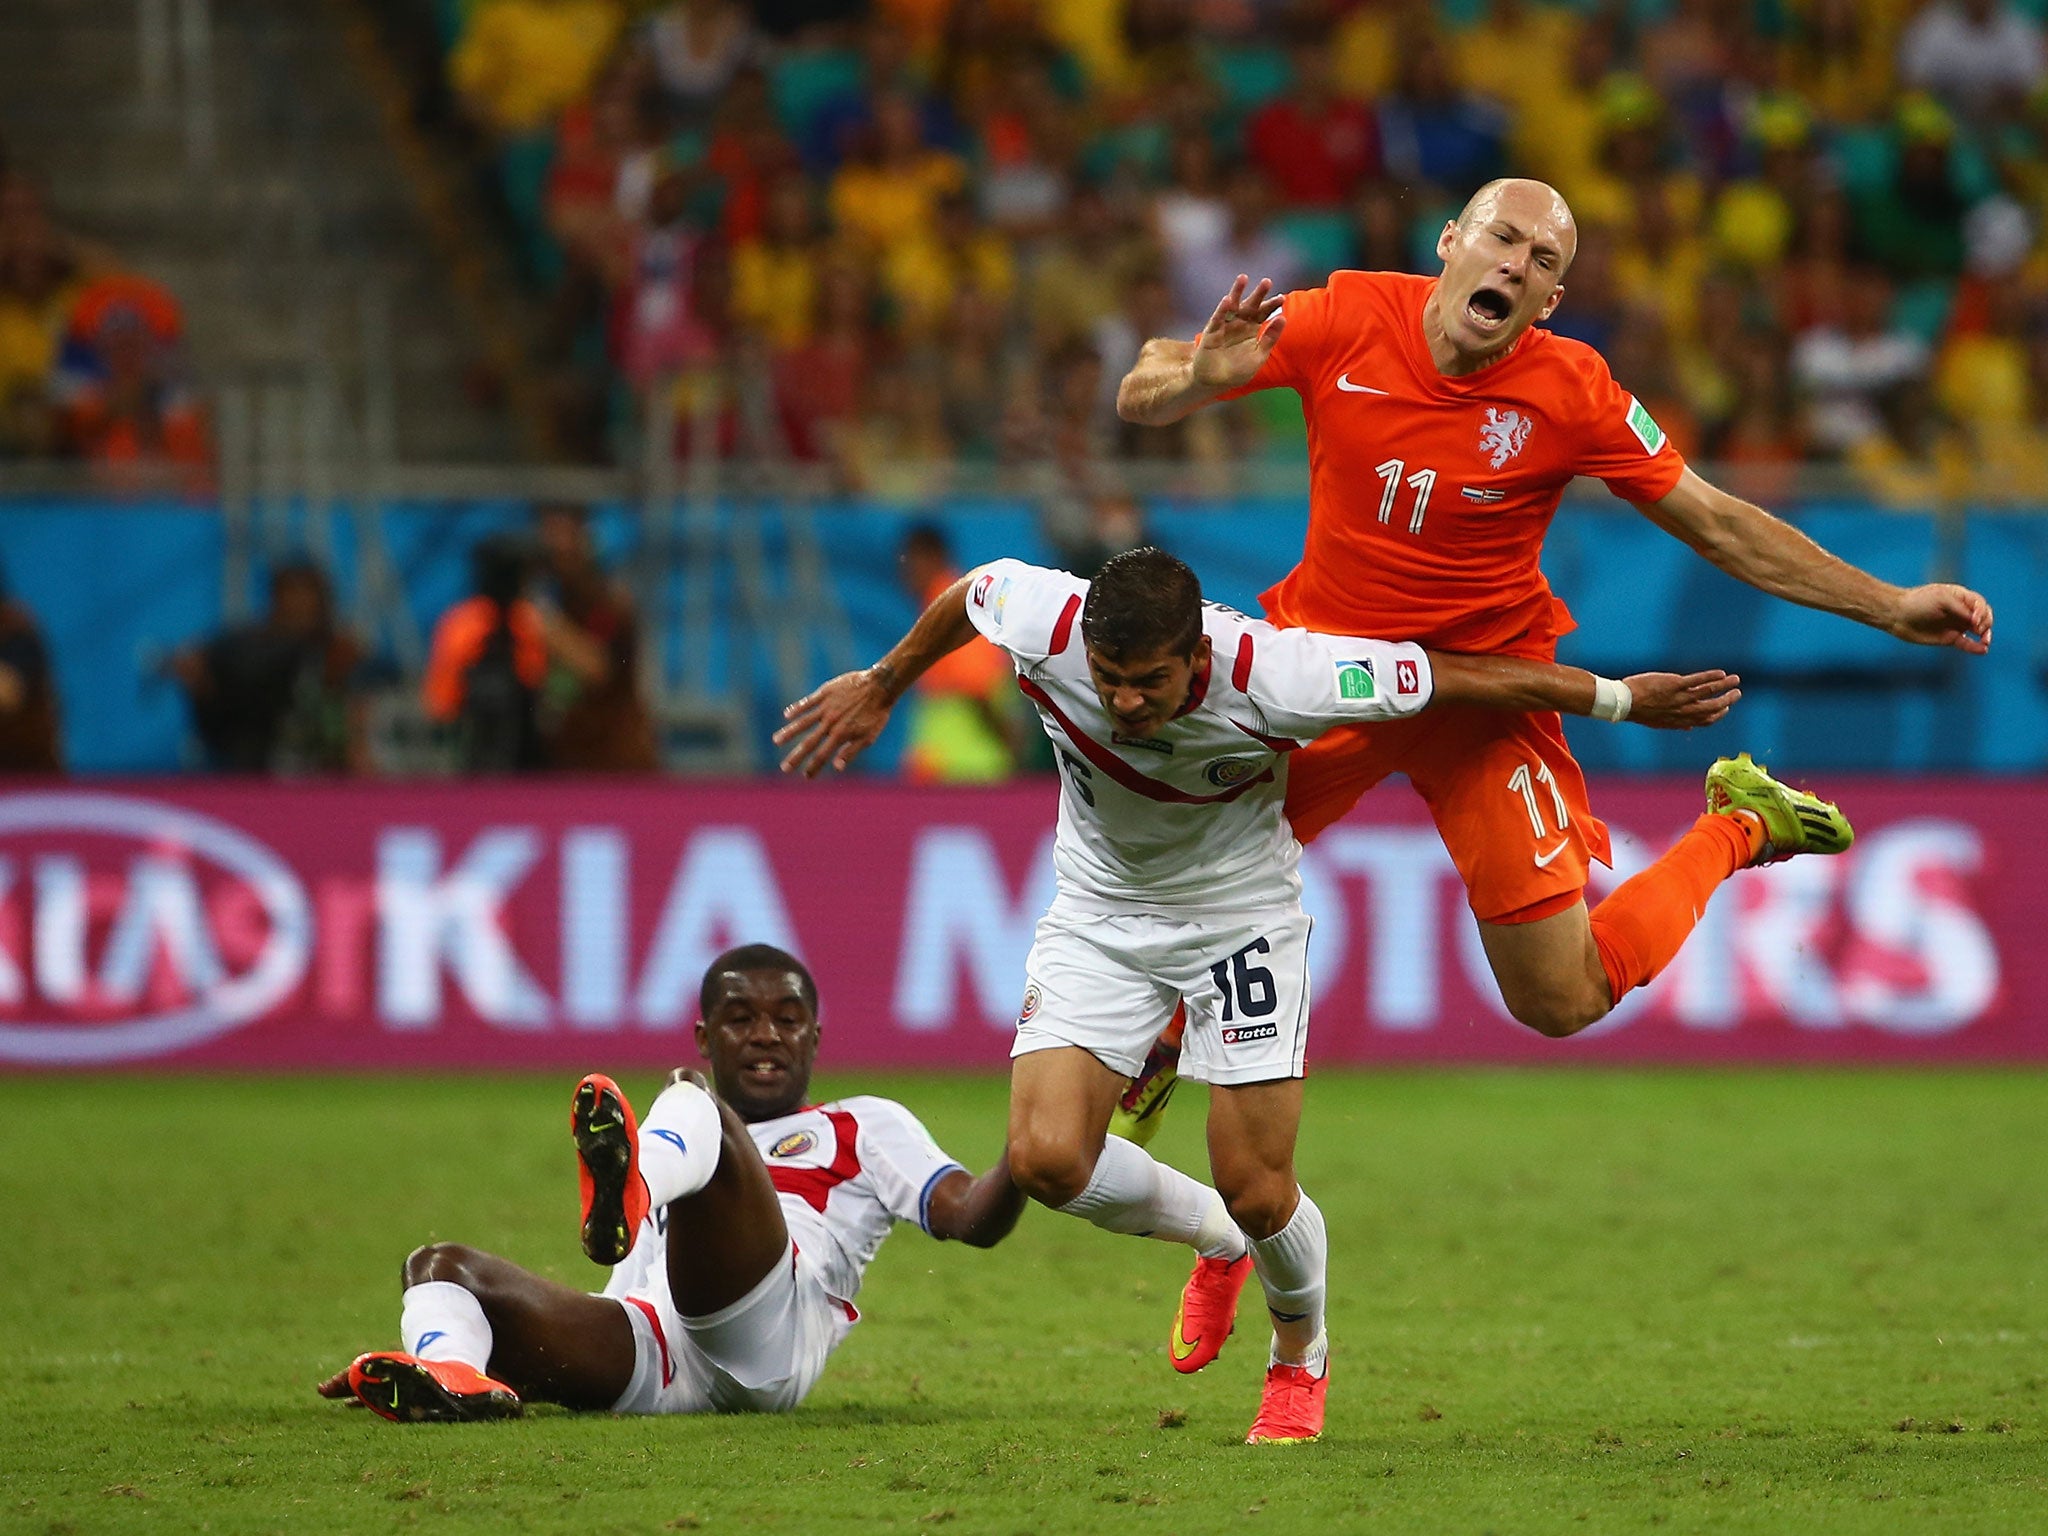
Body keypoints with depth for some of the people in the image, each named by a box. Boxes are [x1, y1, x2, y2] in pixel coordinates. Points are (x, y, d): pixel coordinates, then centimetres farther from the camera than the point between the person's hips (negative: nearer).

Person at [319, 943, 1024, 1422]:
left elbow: (969, 1216, 14)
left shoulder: (860, 1127, 30)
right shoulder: (666, 1133, 42)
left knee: (694, 1105, -21)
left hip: (769, 1340, -5)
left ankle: (633, 1188, -60)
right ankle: (452, 1375, -44)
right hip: (650, 1367, 5)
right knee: (442, 1266, -6)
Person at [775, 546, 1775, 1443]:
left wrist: (1620, 699, -12)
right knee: (1046, 1158, -14)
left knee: (1258, 1192, -8)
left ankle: (1301, 1359, 28)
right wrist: (881, 687, 16)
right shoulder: (1043, 626, -27)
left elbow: (1461, 677, -23)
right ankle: (1213, 1243, 19)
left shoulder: (1271, 676, -35)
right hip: (1101, 914, 3)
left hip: (1240, 914, -3)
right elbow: (968, 593, -1)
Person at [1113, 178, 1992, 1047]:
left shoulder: (1572, 394, -16)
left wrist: (1890, 608, -9)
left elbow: (1717, 524, -6)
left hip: (1482, 696, -2)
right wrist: (1203, 377, -31)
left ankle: (1733, 835, 26)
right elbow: (1140, 399, -8)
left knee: (1565, 1004, 0)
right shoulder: (1347, 321, -14)